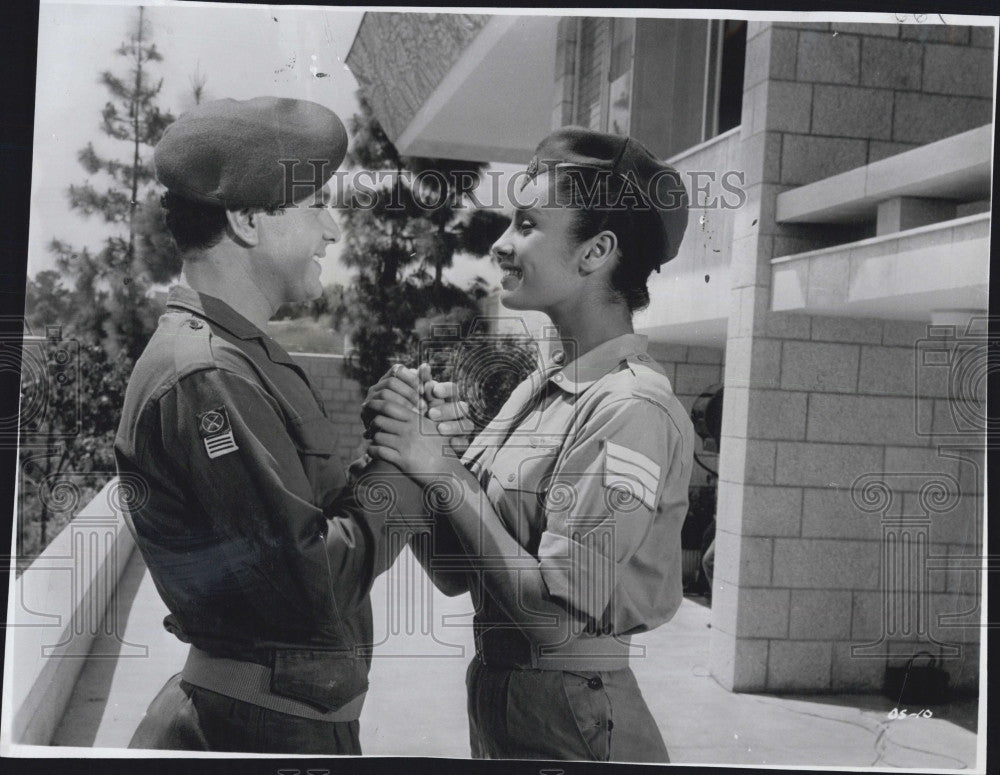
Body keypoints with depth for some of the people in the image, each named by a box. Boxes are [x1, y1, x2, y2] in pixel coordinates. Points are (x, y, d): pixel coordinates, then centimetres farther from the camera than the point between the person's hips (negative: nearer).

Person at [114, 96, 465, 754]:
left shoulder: (237, 354, 10)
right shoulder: (206, 379, -23)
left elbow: (311, 508, 7)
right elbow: (312, 582, -25)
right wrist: (403, 466, -14)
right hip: (279, 722, -9)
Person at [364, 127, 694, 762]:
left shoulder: (634, 409, -20)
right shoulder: (544, 386, 3)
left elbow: (559, 613, -24)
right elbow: (458, 572, 5)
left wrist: (446, 477, -19)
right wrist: (405, 455, -9)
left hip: (574, 716, -7)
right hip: (499, 691, 7)